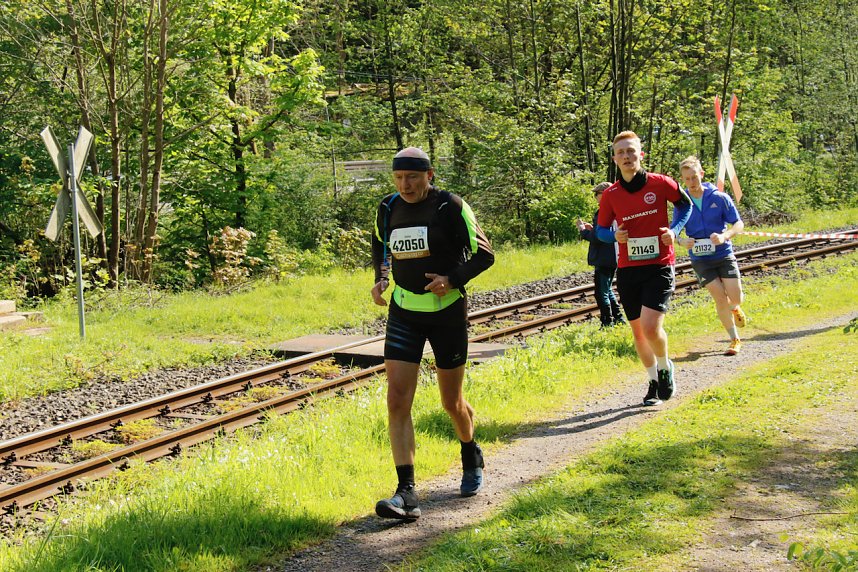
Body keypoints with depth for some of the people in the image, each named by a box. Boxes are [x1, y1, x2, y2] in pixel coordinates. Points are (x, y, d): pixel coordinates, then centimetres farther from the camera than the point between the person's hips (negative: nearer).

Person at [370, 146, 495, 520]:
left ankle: (471, 458, 42)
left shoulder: (451, 207, -11)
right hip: (404, 312, 3)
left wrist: (452, 279, -22)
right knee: (397, 400, -12)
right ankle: (406, 495, -13)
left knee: (451, 402, 10)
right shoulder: (388, 209, 2)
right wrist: (380, 279, 7)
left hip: (447, 311, -3)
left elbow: (484, 254, -8)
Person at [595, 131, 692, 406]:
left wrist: (674, 229, -5)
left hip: (659, 267, -3)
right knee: (638, 331, 10)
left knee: (651, 327, -18)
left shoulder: (660, 183, -5)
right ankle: (654, 382, 31)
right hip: (627, 270, 3)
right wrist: (615, 236, -10)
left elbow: (685, 205, 12)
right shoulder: (610, 195, 0)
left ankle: (665, 367, 14)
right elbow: (601, 229, 12)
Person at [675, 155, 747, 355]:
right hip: (700, 259, 0)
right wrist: (682, 241, -19)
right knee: (720, 299, -9)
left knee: (735, 298, -7)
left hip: (724, 254, 0)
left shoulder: (719, 198, -5)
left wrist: (724, 236, -23)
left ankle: (735, 308, 33)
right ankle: (734, 340, 8)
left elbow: (739, 224, -3)